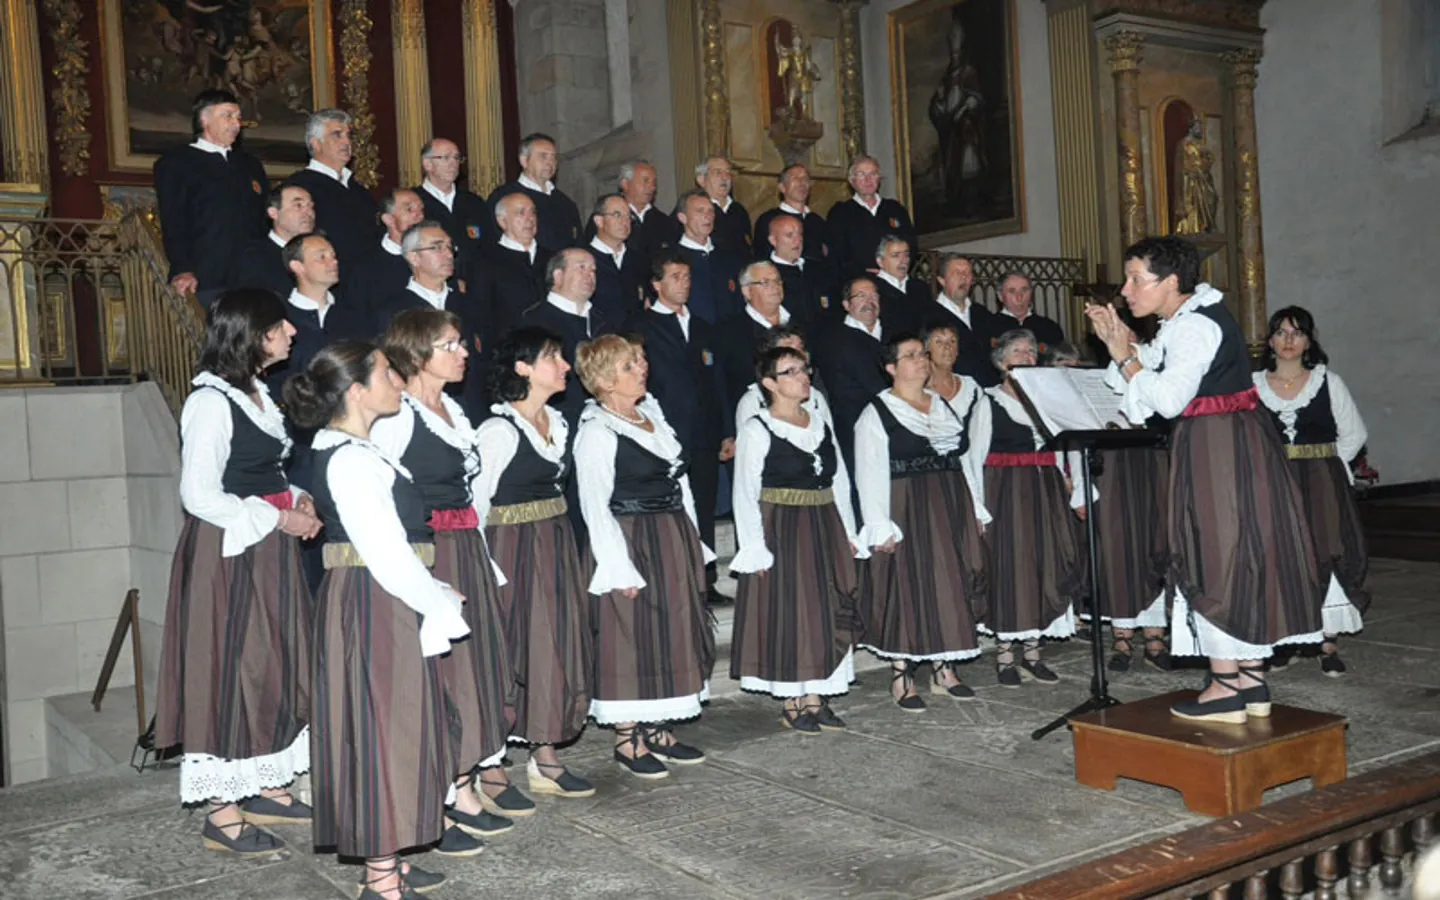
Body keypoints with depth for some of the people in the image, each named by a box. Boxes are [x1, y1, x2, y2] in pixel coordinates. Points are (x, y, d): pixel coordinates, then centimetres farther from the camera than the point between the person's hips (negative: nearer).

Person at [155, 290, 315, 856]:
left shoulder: (256, 393, 12)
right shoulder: (211, 402, -16)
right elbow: (200, 496, -20)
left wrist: (296, 500, 3)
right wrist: (280, 518, -16)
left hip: (269, 553, 9)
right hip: (228, 556, -9)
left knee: (275, 668, 14)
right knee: (230, 673, -2)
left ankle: (265, 789, 26)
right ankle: (223, 814, 9)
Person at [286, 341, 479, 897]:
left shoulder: (353, 452, 14)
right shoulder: (351, 460, -18)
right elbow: (388, 557, -20)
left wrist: (437, 594, 10)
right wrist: (442, 602, -8)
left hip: (385, 606, 10)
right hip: (375, 607, -10)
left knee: (394, 725, 16)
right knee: (382, 726, -3)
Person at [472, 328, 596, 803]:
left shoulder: (556, 422, 9)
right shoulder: (499, 429, -15)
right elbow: (475, 505, -15)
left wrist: (559, 544, 12)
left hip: (556, 545, 8)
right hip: (513, 548, -8)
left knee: (558, 647, 11)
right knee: (508, 651, -2)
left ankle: (544, 760, 23)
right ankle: (490, 771, 10)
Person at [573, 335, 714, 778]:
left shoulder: (652, 413, 11)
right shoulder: (597, 432, -14)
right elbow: (595, 506, -16)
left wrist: (691, 542, 13)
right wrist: (619, 567, -19)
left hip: (674, 539, 9)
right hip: (630, 544, -8)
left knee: (674, 631, 13)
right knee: (631, 637, -1)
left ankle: (657, 729, 26)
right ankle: (627, 739, 12)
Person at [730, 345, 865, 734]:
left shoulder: (821, 425, 10)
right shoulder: (756, 430, -9)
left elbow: (840, 483, 13)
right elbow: (745, 494, -11)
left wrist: (847, 533, 8)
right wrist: (755, 548, -16)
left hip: (824, 531, 6)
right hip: (782, 532, -6)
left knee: (828, 612, 8)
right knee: (789, 613, -1)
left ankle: (815, 697, 19)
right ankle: (793, 702, 11)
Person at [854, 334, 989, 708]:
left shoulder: (946, 406, 13)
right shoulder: (876, 413, -5)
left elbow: (967, 460, 16)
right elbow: (870, 474, -10)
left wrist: (976, 509, 11)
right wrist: (881, 528, -16)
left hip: (954, 509, 6)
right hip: (908, 512, -6)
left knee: (953, 586, 8)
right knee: (908, 589, -3)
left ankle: (944, 669, 20)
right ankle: (901, 677, 6)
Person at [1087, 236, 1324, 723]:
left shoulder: (1195, 326, -17)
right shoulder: (1186, 319, 14)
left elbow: (1168, 398, -24)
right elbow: (1158, 368, 15)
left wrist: (1124, 356, -14)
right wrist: (1124, 342, 1)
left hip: (1221, 450, -10)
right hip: (1226, 445, 10)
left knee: (1218, 558, -5)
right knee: (1238, 556, 11)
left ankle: (1226, 689, 1)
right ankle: (1252, 681, 18)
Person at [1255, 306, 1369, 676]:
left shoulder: (1327, 381, 5)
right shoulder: (1253, 385, 5)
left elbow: (1354, 434, 9)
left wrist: (1324, 466, 0)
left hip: (1322, 485, 0)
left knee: (1326, 558, -6)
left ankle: (1329, 645, -1)